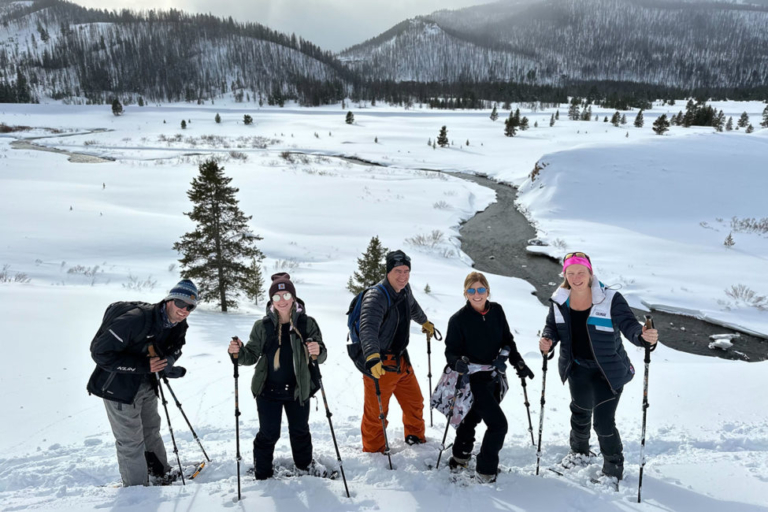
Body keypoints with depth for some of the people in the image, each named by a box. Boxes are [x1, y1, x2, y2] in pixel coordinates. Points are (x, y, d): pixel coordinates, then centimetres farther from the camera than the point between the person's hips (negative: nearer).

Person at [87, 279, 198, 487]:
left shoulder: (178, 327, -8)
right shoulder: (135, 319, -32)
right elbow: (100, 352, -29)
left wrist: (166, 364, -14)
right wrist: (143, 365, -30)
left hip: (147, 385, 7)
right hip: (119, 387, -7)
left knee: (151, 431, 22)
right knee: (131, 441, 2)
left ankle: (162, 473, 41)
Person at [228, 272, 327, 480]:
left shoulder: (307, 323, -7)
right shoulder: (262, 326, -5)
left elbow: (321, 355, -7)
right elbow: (252, 356, 0)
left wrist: (317, 352, -31)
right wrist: (239, 352, -21)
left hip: (298, 390, 1)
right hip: (268, 390, -1)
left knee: (300, 430, 19)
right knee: (268, 433, 6)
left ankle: (304, 464, 44)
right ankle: (262, 472, 29)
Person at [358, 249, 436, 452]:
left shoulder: (404, 290, 2)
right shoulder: (376, 296, -24)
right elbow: (368, 329, -38)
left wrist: (425, 323, 42)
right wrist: (372, 357, -52)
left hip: (401, 359, 8)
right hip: (379, 363, -8)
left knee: (414, 401, 21)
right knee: (376, 411, 1)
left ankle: (415, 437, 45)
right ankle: (373, 450, 23)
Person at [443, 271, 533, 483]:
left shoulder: (497, 311, -5)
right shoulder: (459, 319, -18)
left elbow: (507, 340, 7)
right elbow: (451, 351, -15)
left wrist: (518, 363, 1)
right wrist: (458, 363, -35)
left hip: (494, 377, 6)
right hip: (474, 379, -5)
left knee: (473, 417, 23)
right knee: (498, 423, -9)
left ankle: (460, 457, 45)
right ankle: (486, 471, 12)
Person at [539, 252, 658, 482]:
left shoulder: (610, 299, -21)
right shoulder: (559, 300, -9)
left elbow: (629, 324, -27)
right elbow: (552, 325, 3)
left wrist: (643, 336, -48)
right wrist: (547, 339, -18)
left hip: (608, 371, -4)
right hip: (578, 367, 4)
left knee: (604, 422, -4)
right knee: (580, 412, 24)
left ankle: (614, 469, 24)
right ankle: (580, 452, 52)